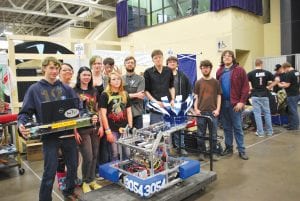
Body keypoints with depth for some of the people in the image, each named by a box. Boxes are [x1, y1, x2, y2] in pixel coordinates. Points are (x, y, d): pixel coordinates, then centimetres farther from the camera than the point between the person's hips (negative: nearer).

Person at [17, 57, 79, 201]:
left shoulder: (66, 88, 5)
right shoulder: (34, 89, -1)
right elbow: (25, 112, -4)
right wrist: (21, 124, -24)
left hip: (68, 134, 4)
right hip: (49, 136, -3)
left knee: (73, 165, 17)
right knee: (49, 172, 3)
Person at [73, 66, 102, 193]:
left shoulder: (94, 91, 10)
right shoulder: (74, 92, -5)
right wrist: (75, 130, -11)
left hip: (94, 128, 5)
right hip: (82, 129, -4)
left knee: (95, 156, 10)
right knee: (88, 158, -2)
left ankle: (92, 180, 28)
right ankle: (86, 182, 21)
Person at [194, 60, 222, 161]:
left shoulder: (215, 82, 6)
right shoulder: (198, 82, 6)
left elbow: (219, 96, 6)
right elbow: (196, 97, 7)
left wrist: (218, 109, -4)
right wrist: (195, 109, -4)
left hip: (213, 112, 0)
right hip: (201, 112, 0)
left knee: (213, 134, 6)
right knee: (200, 134, 6)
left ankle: (214, 153, 18)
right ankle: (201, 152, 19)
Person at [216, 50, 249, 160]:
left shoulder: (239, 70, -3)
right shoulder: (219, 71, 10)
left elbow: (245, 87, -6)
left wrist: (241, 102, -13)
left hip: (235, 103, -4)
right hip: (223, 103, 4)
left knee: (237, 127, 3)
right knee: (226, 127, 12)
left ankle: (241, 150, 12)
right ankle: (228, 148, 24)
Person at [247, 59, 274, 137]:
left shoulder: (250, 73, -4)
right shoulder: (267, 73, 1)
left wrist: (251, 88, 0)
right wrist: (269, 87, 6)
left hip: (255, 96, -2)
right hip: (264, 95, 2)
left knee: (257, 114, 3)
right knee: (267, 113, 13)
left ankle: (260, 132, 7)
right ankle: (269, 131, 20)